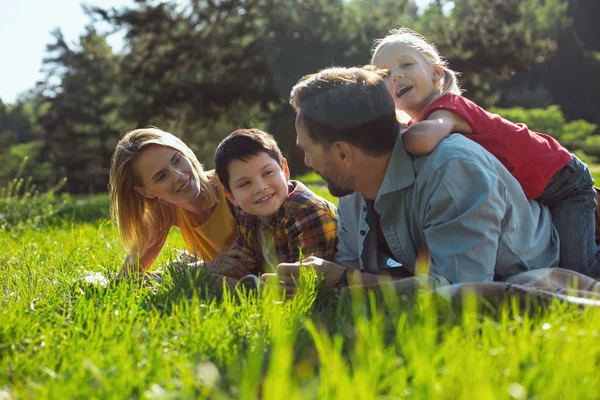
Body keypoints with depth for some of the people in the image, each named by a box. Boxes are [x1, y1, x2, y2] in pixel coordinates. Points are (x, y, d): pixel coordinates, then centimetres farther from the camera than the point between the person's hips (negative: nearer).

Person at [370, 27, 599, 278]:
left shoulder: (448, 106, -30)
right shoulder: (420, 124, -3)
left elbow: (422, 140, -52)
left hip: (563, 182, -8)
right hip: (526, 195, 8)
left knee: (578, 271, -18)